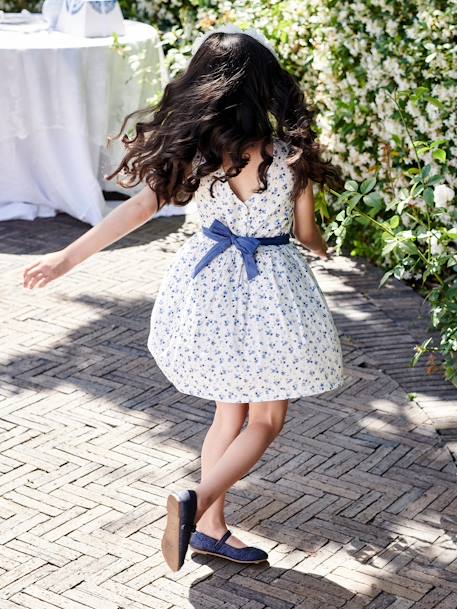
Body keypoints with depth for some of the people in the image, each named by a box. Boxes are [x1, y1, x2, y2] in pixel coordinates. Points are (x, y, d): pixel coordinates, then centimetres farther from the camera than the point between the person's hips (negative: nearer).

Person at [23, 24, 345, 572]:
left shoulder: (189, 150, -7)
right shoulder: (290, 153, -14)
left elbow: (140, 206, -11)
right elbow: (306, 233, -3)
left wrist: (68, 256, -7)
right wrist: (320, 246, 21)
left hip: (208, 281, 4)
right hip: (268, 289, -4)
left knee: (230, 412, 20)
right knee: (265, 421, 9)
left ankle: (211, 526, 25)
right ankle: (196, 501, -12)